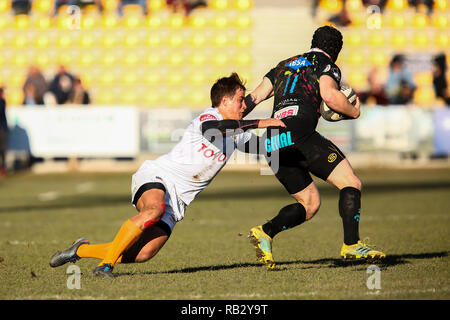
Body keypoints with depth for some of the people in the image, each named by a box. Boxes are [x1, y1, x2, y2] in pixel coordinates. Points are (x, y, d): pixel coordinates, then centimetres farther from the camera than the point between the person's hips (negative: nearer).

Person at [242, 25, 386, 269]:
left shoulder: (285, 65, 30)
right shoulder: (326, 64, 10)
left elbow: (256, 96, 20)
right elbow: (329, 95, -10)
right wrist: (353, 111, 6)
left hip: (272, 144, 7)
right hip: (299, 134, -7)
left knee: (309, 203, 15)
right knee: (351, 183, -3)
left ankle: (265, 232, -4)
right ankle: (351, 245, -16)